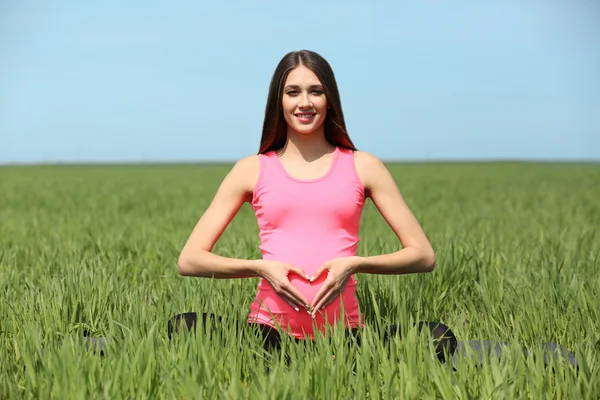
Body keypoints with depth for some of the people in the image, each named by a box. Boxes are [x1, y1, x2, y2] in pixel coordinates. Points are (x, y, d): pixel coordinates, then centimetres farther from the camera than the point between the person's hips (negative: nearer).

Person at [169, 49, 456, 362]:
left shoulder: (362, 167, 10)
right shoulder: (252, 170, 9)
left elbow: (423, 255, 7)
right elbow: (189, 259, 6)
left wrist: (354, 264, -10)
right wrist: (260, 267, -11)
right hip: (269, 332, 0)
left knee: (439, 337, -27)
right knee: (181, 327, -29)